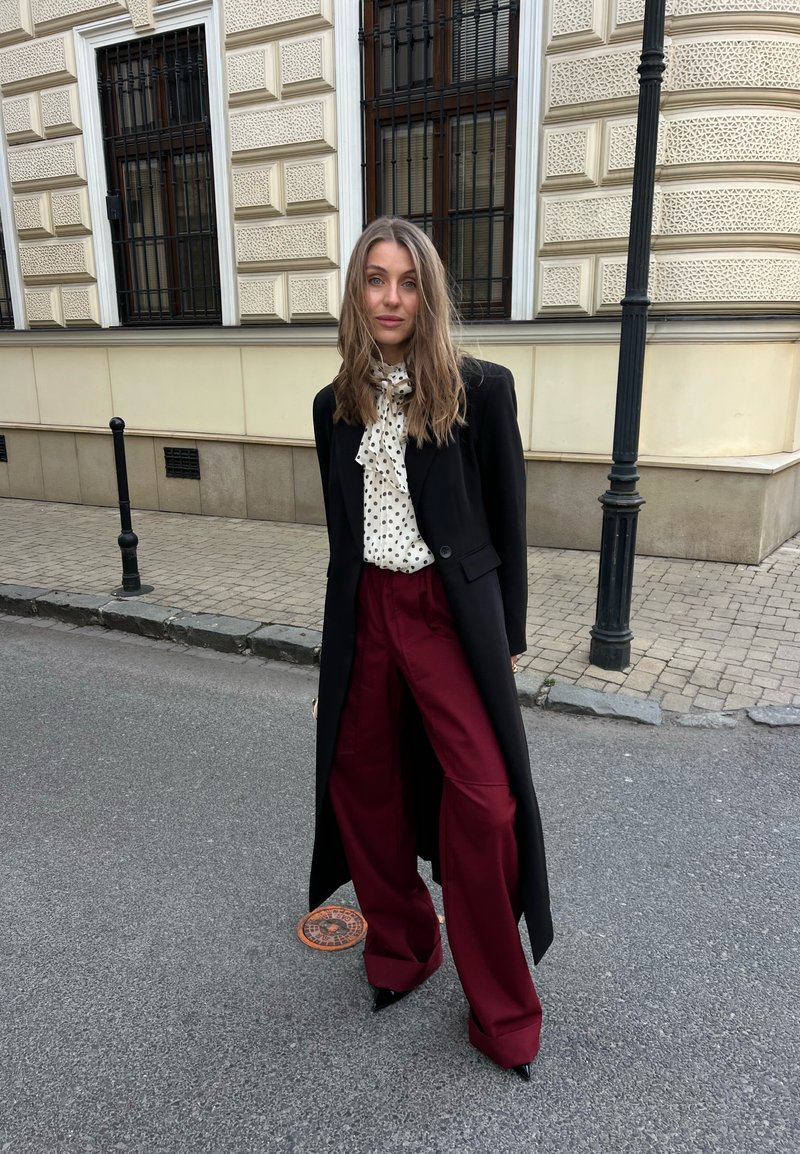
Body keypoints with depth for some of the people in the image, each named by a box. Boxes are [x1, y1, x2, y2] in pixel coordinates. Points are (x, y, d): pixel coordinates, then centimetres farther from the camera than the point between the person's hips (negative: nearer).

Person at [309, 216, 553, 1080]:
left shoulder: (480, 389, -6)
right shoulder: (337, 404, 6)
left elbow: (507, 521, -2)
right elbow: (339, 529, 13)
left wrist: (508, 637, 0)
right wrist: (344, 630, 15)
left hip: (451, 612, -4)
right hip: (364, 612, 5)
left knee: (484, 803, -4)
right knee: (361, 784, 13)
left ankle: (501, 1010, 20)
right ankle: (399, 948, 40)